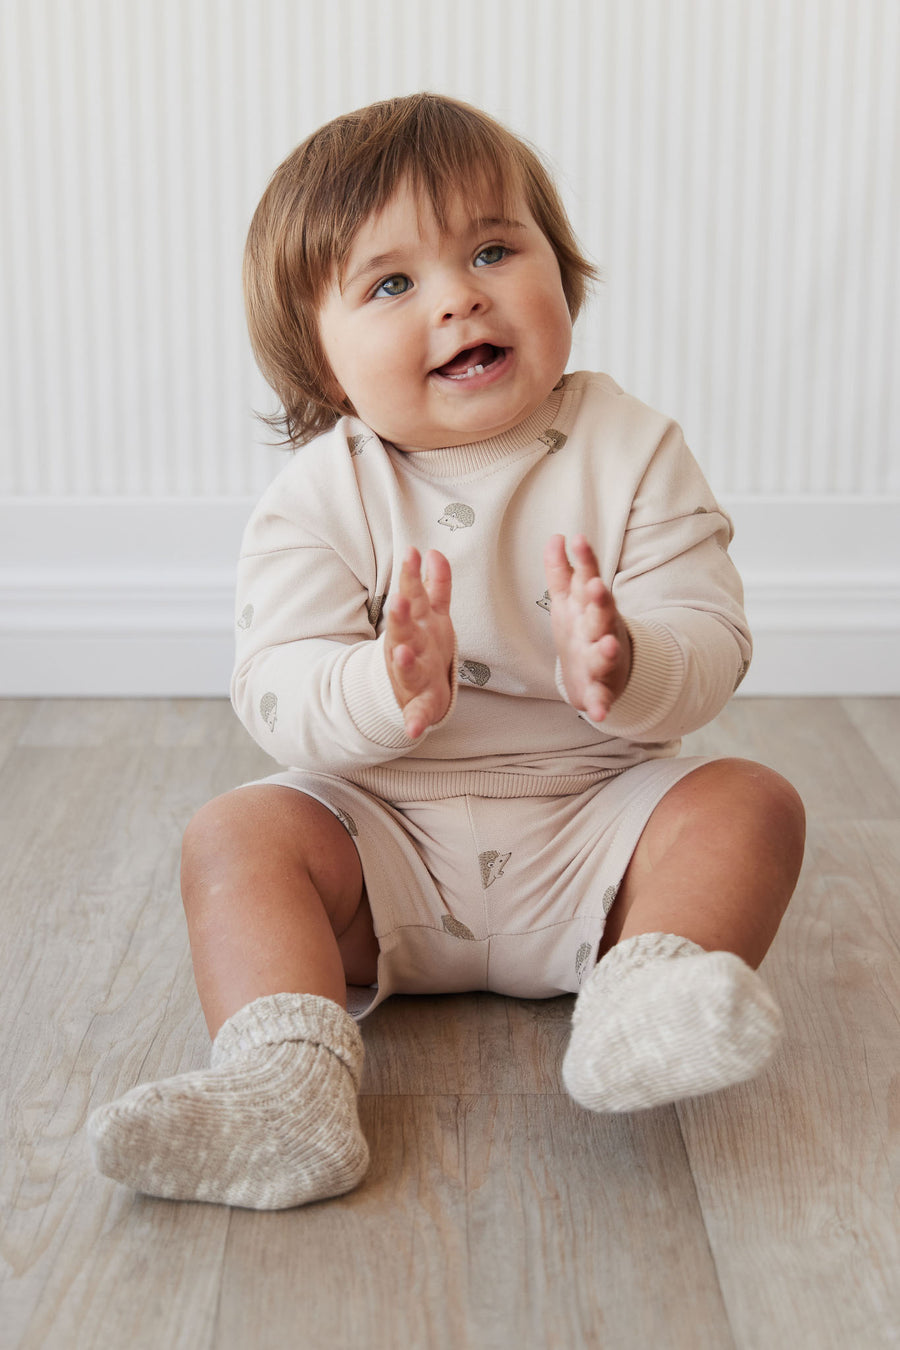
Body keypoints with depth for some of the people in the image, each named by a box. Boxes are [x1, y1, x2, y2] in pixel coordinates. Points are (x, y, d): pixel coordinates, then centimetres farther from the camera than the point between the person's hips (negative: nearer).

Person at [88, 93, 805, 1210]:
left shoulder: (631, 452, -5)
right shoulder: (317, 497, -6)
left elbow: (712, 645, -10)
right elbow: (275, 694, -14)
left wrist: (626, 666, -34)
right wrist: (388, 691, -37)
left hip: (595, 821, 1)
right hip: (386, 843, 0)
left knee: (751, 804, -19)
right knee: (239, 833, -22)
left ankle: (638, 1008, -35)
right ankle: (285, 1088, -37)